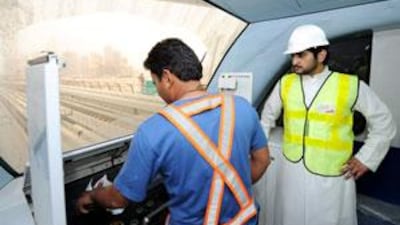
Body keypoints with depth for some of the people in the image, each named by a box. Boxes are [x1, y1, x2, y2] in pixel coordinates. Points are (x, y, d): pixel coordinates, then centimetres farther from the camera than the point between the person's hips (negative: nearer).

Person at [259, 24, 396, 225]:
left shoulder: (351, 86, -7)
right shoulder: (285, 83, 0)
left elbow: (383, 122, 5)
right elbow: (267, 117, 13)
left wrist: (366, 158, 2)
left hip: (332, 176, -2)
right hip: (290, 171, 3)